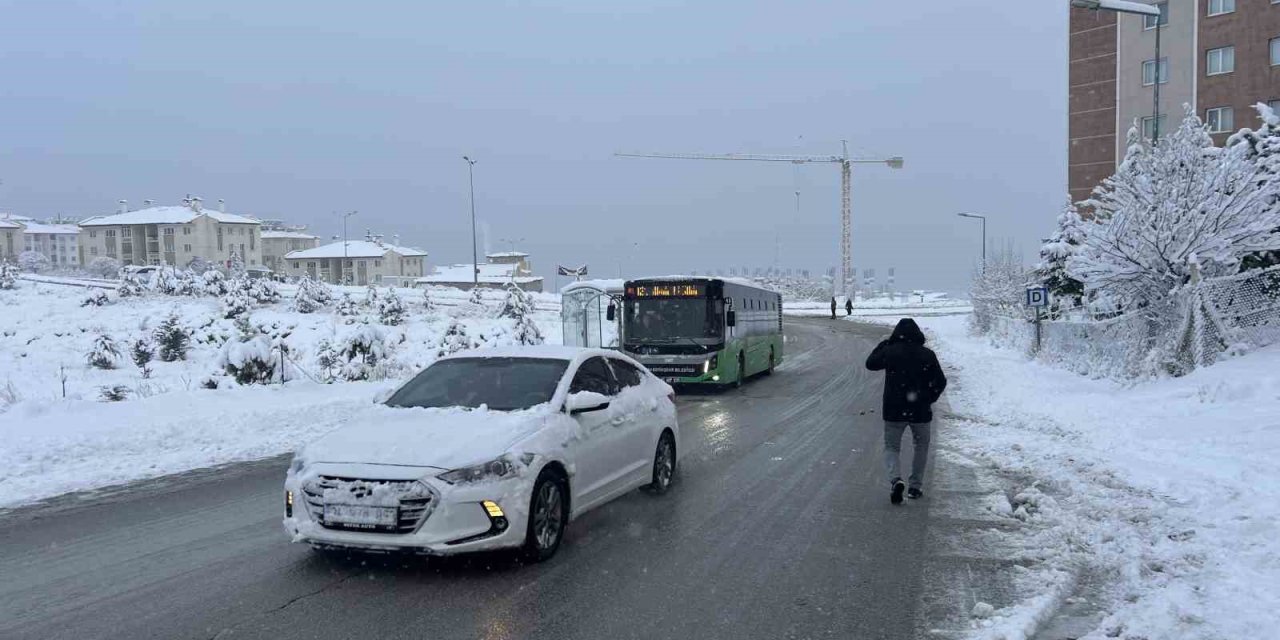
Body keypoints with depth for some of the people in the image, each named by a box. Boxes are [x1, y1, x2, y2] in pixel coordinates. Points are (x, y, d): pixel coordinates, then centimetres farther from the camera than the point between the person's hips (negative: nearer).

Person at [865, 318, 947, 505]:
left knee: (891, 448, 10)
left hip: (894, 411, 0)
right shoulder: (927, 354, -4)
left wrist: (883, 344, 17)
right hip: (921, 411, 1)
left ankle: (895, 479, -16)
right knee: (921, 447, 20)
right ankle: (916, 486, 19)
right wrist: (929, 398, 13)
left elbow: (870, 363, 10)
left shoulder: (889, 351, -6)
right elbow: (940, 381, -2)